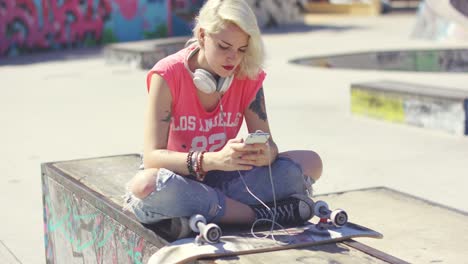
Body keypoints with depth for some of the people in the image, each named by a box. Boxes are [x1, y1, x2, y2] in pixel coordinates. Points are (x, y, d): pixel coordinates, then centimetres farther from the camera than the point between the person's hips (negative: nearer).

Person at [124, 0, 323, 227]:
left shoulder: (249, 75, -6)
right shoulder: (167, 75, -18)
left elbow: (266, 143, -6)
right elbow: (152, 157, -26)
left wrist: (265, 153, -33)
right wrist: (214, 160, -42)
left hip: (222, 179, 4)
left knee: (310, 162, -15)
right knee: (144, 185, -41)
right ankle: (263, 214, -28)